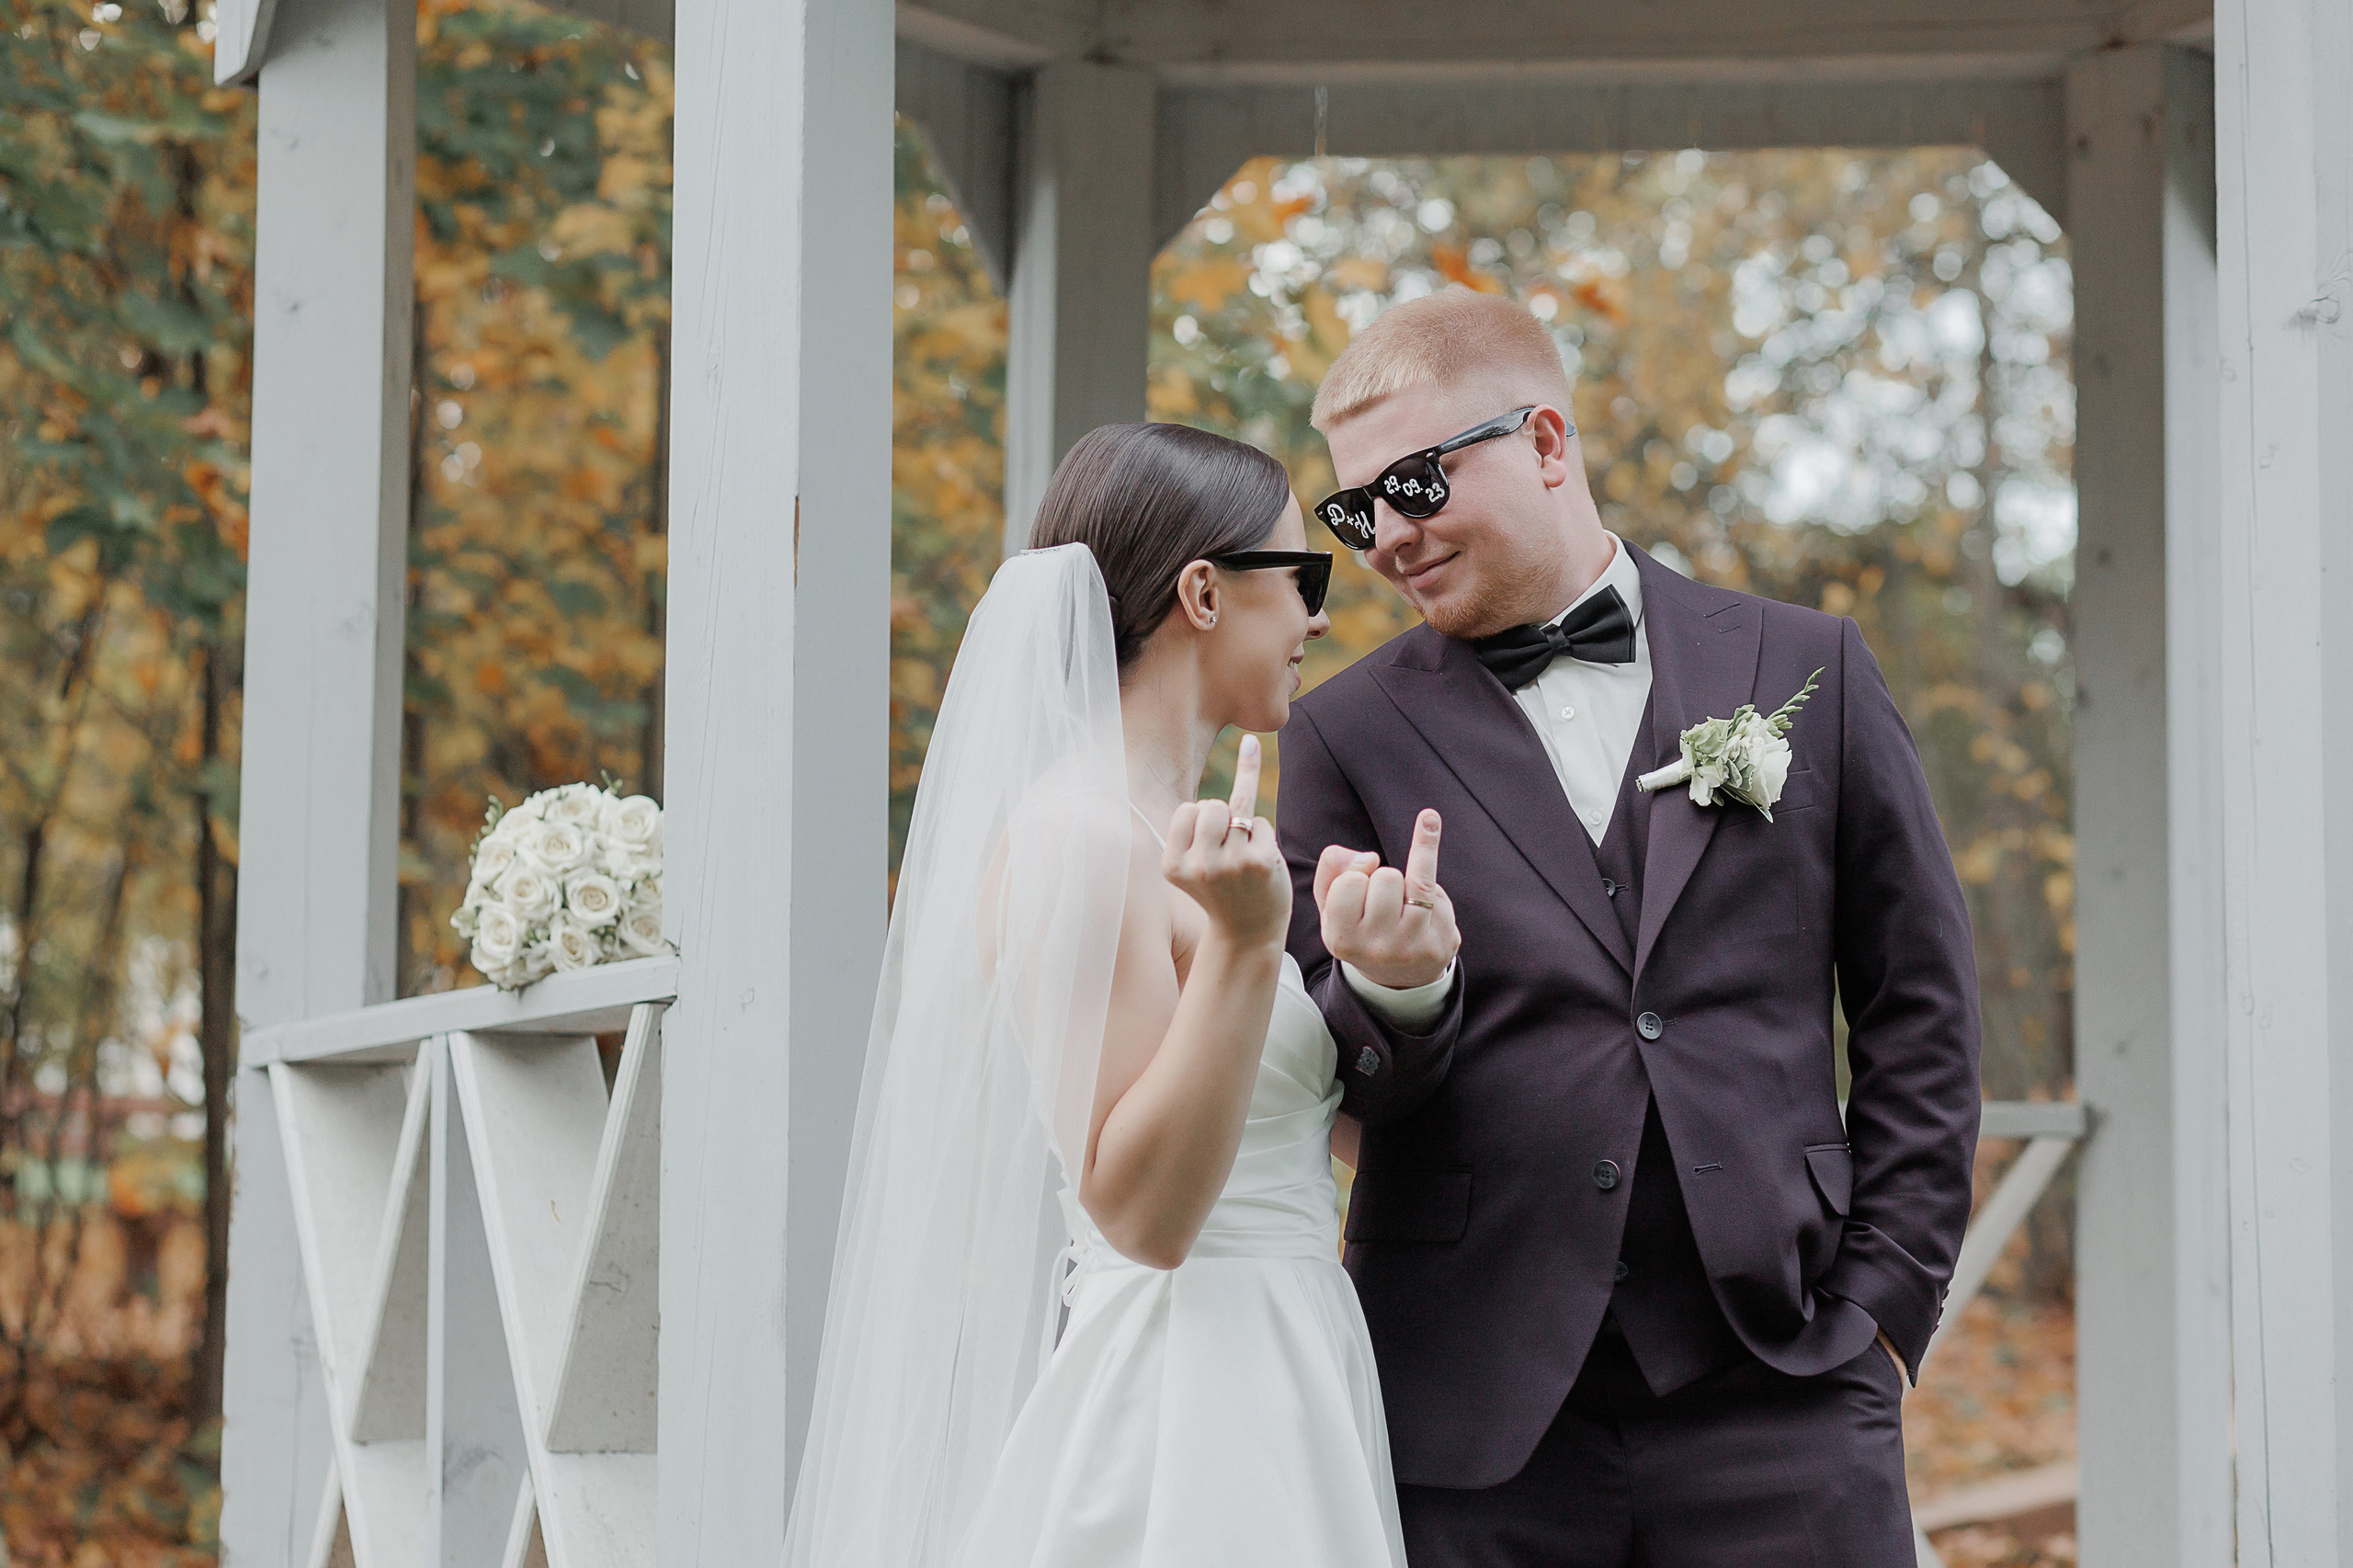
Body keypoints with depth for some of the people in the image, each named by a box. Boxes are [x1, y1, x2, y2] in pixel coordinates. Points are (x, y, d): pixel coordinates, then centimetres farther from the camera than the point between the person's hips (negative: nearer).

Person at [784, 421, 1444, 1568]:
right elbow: (1139, 1210, -20)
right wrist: (1245, 944, -27)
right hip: (1177, 1417, -9)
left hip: (1282, 1387, 9)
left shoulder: (1166, 832, 13)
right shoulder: (1072, 838, -14)